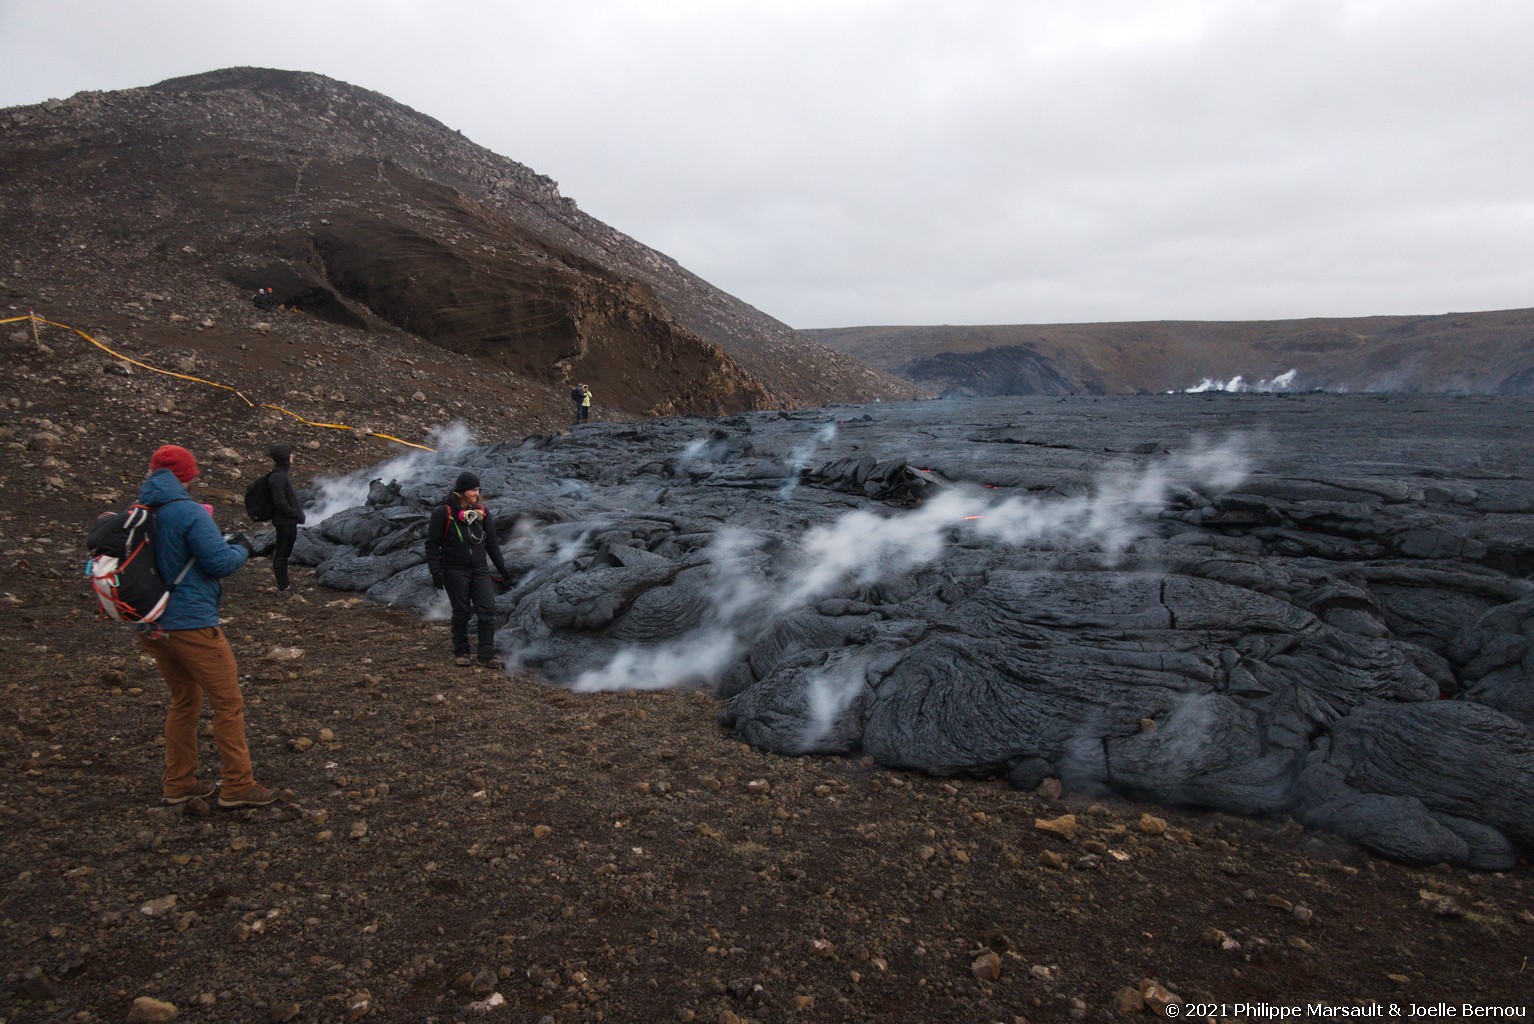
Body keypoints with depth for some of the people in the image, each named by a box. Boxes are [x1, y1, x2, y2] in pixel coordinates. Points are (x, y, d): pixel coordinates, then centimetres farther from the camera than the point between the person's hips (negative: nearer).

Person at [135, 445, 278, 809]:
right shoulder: (188, 512, -17)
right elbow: (220, 563, -19)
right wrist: (241, 547, 1)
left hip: (153, 625, 9)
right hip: (191, 623, -8)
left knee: (184, 700, 22)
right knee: (229, 703, 2)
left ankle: (178, 784, 29)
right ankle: (238, 786, 8)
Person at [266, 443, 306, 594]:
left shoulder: (282, 474, 13)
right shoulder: (277, 477, -18)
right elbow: (280, 502, -22)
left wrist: (298, 512, 12)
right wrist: (296, 514, -16)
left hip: (289, 521, 10)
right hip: (284, 521, -10)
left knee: (284, 552, 17)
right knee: (282, 553, -1)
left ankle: (284, 584, 26)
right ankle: (283, 587, 6)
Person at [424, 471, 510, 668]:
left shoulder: (482, 512, 7)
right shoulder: (443, 512, -7)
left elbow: (492, 542, 13)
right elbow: (432, 544, -5)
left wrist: (502, 568, 11)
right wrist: (435, 572, -11)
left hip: (480, 570, 4)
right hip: (455, 571, -4)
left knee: (487, 610, -5)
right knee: (462, 612, 4)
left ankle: (486, 655, 1)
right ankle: (460, 652, 21)